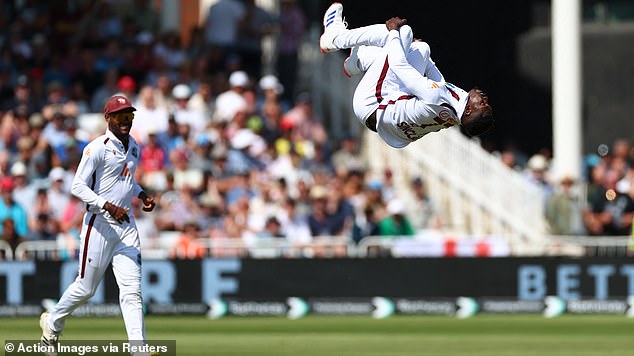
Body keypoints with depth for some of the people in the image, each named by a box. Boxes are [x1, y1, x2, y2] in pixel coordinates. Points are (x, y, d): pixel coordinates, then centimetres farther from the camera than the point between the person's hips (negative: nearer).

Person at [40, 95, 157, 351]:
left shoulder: (133, 148, 14)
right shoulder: (98, 147, -12)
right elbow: (78, 186, -17)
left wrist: (142, 195, 11)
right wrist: (109, 207, -25)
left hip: (126, 224, 6)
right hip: (99, 223, -6)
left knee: (132, 289, -4)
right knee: (86, 287, 4)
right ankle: (52, 323, 30)